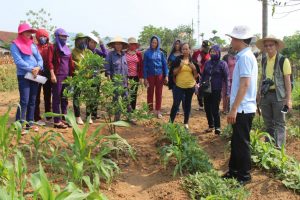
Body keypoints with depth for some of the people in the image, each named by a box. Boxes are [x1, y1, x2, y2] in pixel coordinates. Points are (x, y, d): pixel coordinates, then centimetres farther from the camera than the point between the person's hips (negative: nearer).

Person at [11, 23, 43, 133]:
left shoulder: (33, 45, 15)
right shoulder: (15, 45, -3)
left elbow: (40, 58, 8)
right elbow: (18, 61, -14)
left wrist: (38, 67, -13)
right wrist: (31, 69, -21)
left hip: (35, 76, 6)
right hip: (23, 76, -6)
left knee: (32, 101, 9)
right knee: (24, 101, -11)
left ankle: (30, 122, 17)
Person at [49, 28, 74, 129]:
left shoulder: (67, 48, 19)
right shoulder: (53, 47, 0)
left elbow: (70, 62, 18)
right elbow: (50, 61, -8)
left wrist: (72, 74, 13)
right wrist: (52, 74, -17)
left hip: (67, 76, 7)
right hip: (57, 75, -7)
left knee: (65, 98, 10)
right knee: (57, 98, -3)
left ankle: (64, 119, 17)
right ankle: (57, 121, -1)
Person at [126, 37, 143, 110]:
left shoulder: (138, 54, 6)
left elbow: (141, 66, 7)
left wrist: (140, 77, 2)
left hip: (135, 77, 2)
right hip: (126, 76, -2)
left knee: (134, 94, 7)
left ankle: (133, 109, 17)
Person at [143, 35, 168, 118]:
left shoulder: (160, 53, 3)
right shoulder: (147, 53, -2)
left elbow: (164, 64, 6)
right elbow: (145, 66, -2)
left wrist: (166, 76, -1)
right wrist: (145, 78, -6)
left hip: (159, 75, 2)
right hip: (150, 75, -1)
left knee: (159, 93, 6)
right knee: (150, 93, 6)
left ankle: (158, 111, 15)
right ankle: (150, 110, 15)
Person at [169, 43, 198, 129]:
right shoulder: (178, 59, -2)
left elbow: (196, 75, 5)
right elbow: (174, 73, -4)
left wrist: (194, 68, -13)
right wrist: (180, 66, -19)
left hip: (190, 86, 2)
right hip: (179, 86, -2)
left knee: (187, 105, 10)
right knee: (176, 104, -5)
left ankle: (186, 123, 22)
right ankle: (170, 122, 6)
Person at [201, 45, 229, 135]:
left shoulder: (222, 64, -5)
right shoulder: (207, 63, 7)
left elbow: (226, 78, -7)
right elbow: (203, 76, 14)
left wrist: (227, 92, -12)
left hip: (216, 90, -5)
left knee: (215, 109, -4)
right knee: (207, 108, 9)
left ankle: (217, 127, 11)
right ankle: (211, 125, 24)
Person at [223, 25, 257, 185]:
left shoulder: (245, 57, -16)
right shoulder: (245, 56, 14)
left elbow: (245, 84, -23)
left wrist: (234, 108, -23)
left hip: (243, 109, -9)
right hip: (242, 109, 9)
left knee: (241, 143, 1)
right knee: (236, 141, 17)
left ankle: (244, 176, 14)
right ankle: (234, 170, 28)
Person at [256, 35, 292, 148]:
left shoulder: (283, 60, -7)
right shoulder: (264, 61, 10)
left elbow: (287, 80, -9)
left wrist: (288, 98, -13)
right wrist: (259, 93, 14)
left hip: (278, 95, -5)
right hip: (265, 95, 6)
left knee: (279, 124, 2)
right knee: (268, 123, 13)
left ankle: (279, 148, 8)